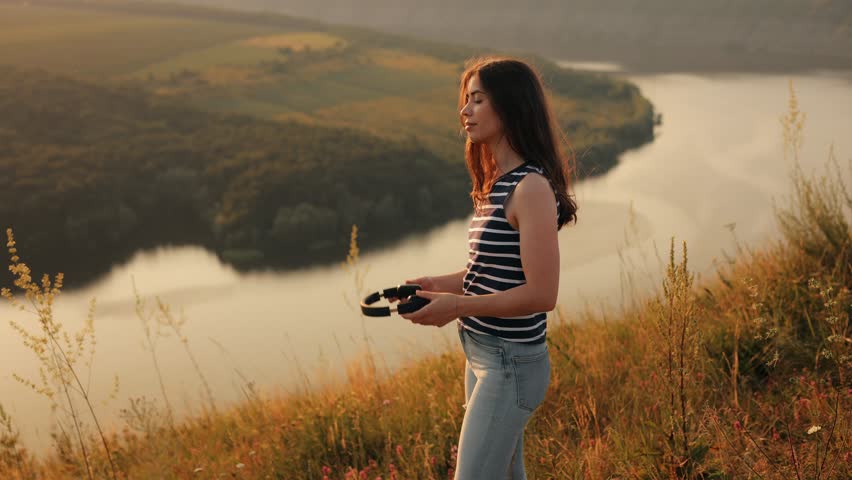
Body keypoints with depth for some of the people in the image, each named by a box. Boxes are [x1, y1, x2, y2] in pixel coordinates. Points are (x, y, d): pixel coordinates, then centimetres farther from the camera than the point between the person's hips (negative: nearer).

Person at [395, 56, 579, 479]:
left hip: (510, 363, -9)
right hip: (482, 354, 9)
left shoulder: (532, 187, -19)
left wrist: (458, 306, -20)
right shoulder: (498, 182, 10)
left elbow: (541, 293, -22)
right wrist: (442, 284, 1)